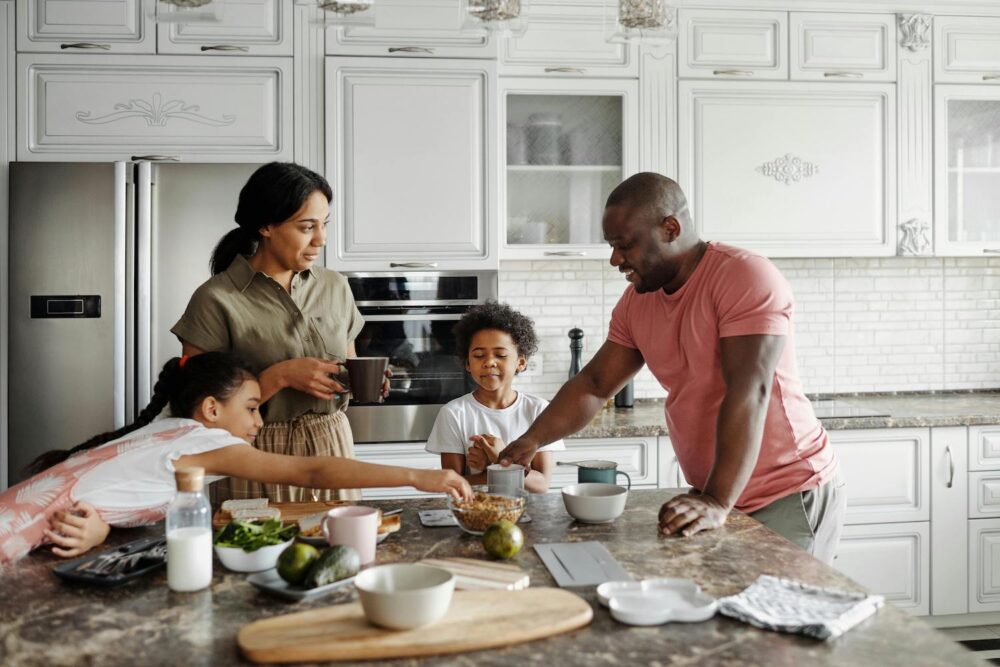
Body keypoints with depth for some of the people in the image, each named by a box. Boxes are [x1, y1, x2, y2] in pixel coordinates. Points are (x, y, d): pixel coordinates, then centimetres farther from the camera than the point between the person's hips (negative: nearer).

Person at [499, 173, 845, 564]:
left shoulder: (746, 277, -18)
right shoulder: (637, 301, 5)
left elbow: (748, 394, -27)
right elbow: (593, 385, 10)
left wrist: (717, 502, -33)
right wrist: (530, 441, -2)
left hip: (790, 497, -6)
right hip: (717, 498, 6)